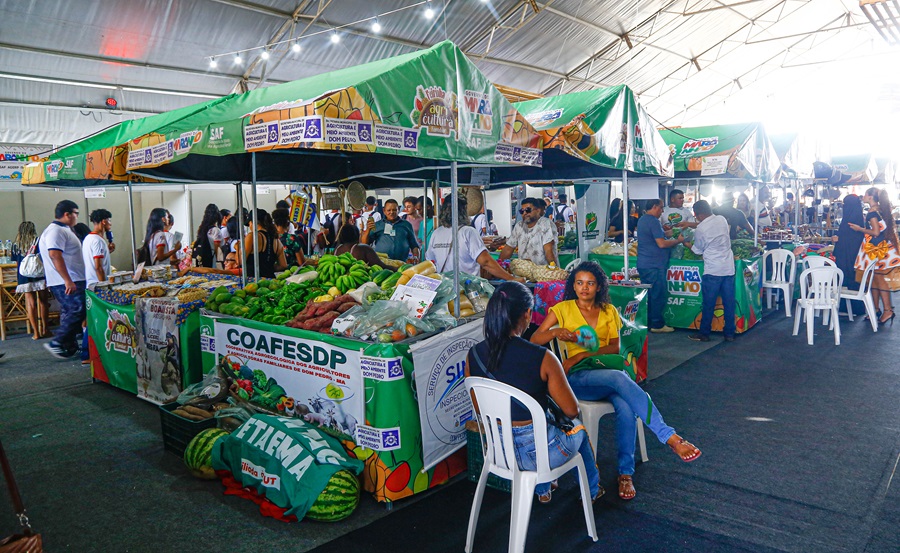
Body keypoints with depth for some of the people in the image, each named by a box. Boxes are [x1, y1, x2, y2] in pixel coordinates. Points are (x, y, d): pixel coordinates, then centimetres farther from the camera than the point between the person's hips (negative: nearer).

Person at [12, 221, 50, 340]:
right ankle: (44, 330, 11)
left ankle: (36, 332, 2)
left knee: (30, 304, 2)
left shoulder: (16, 245, 7)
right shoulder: (38, 242, -1)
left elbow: (17, 263, 15)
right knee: (43, 302, 8)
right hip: (40, 276, -2)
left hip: (24, 278, 2)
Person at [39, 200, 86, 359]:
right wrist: (68, 280, -28)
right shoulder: (56, 231, -14)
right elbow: (54, 255, -25)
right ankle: (56, 343, -8)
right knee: (78, 311, -13)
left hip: (71, 281, 11)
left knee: (70, 313, 12)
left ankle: (70, 346, 17)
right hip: (67, 283, -11)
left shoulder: (63, 230, 19)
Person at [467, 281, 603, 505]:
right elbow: (572, 410, -13)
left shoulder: (473, 355, -10)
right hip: (537, 453, -4)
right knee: (579, 431, 31)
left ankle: (542, 490, 55)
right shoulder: (542, 358, -24)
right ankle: (591, 491, 55)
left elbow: (480, 408, 3)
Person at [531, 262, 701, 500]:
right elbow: (534, 340, 0)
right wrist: (555, 332, -21)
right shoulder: (563, 309, 7)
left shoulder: (608, 311, 15)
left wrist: (582, 354, -9)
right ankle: (670, 438, -36)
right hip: (579, 378, -3)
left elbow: (615, 347, 5)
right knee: (619, 378, -36)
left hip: (608, 369, 3)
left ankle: (625, 473, -15)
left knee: (626, 407, -32)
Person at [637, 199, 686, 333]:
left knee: (647, 295, 14)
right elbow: (662, 244, -19)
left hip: (643, 264, 10)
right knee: (658, 295, -1)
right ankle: (657, 325, 5)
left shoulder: (642, 220, 15)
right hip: (654, 265, -10)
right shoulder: (653, 221, -16)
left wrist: (666, 233, 17)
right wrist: (678, 241, -7)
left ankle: (646, 323, 20)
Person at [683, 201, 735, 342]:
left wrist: (687, 244, 22)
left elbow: (698, 250, 1)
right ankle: (730, 333, 14)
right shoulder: (722, 219, 4)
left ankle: (704, 334, 12)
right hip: (729, 268, 6)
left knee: (708, 303, 3)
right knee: (729, 302, 8)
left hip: (713, 270, -5)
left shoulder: (700, 229, -12)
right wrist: (691, 225, 27)